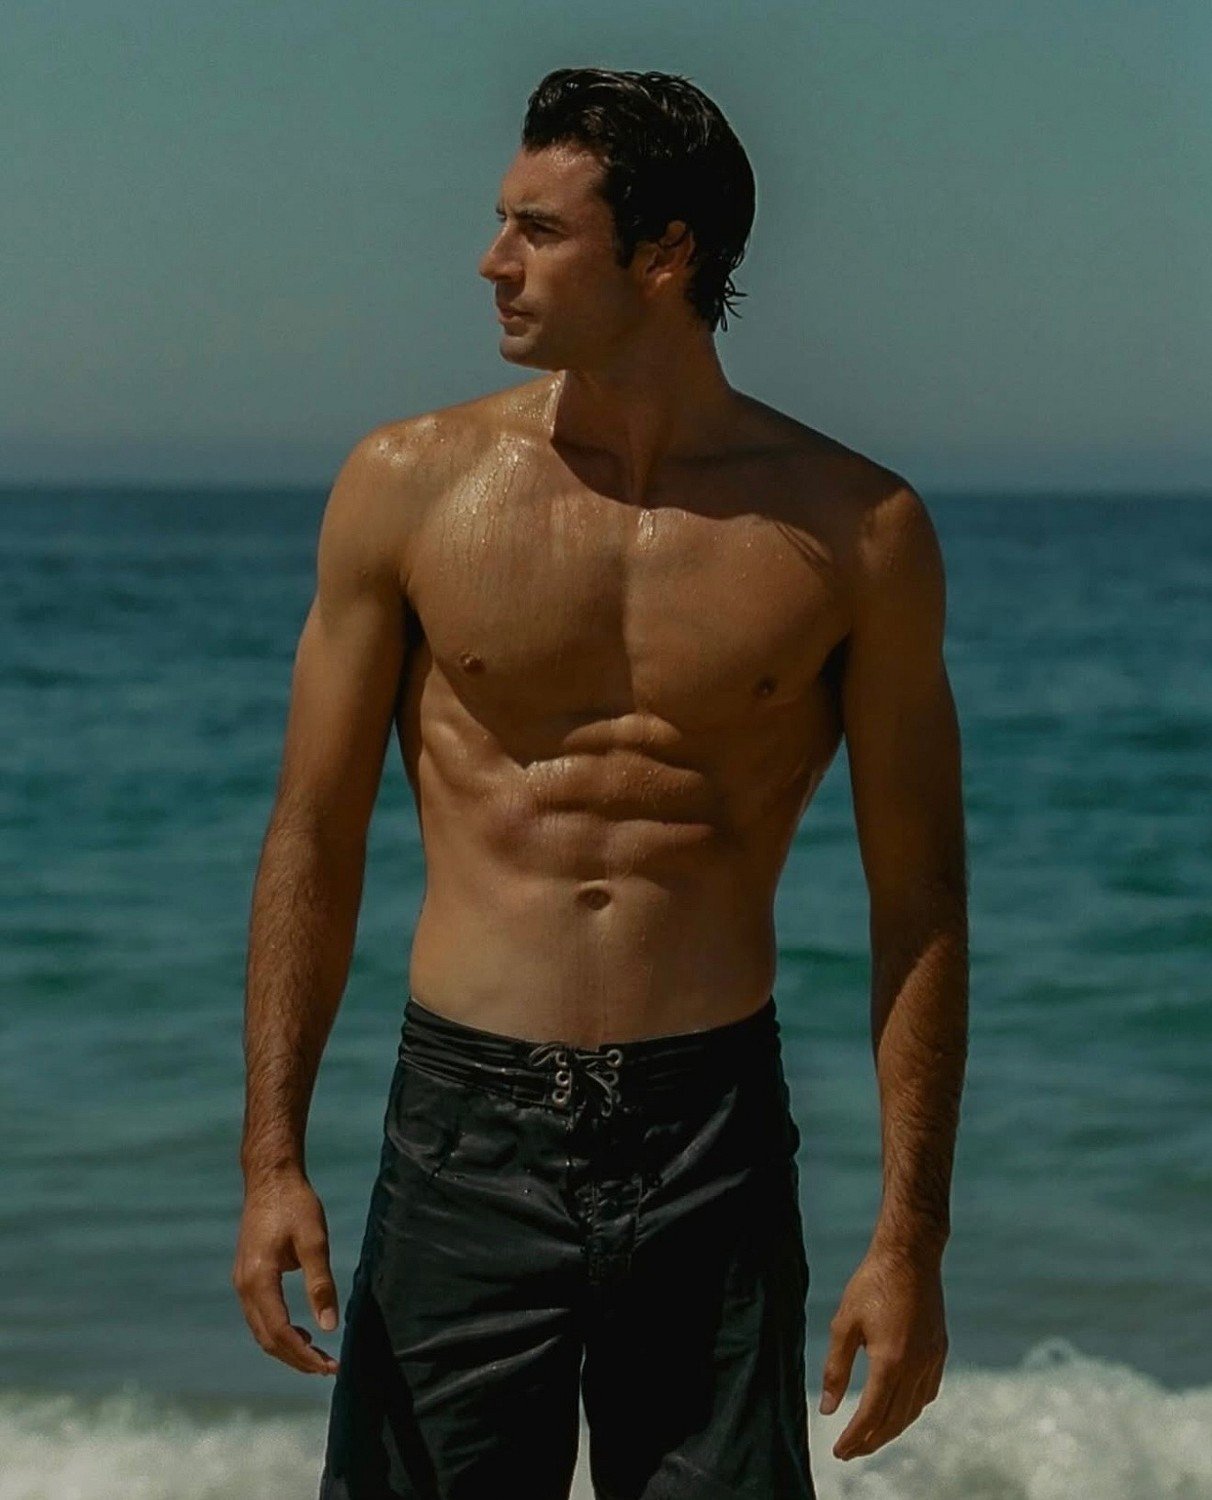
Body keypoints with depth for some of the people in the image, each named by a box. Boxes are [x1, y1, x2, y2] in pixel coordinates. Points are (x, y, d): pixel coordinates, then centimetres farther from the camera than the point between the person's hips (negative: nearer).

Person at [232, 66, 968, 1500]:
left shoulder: (855, 532, -1)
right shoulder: (409, 484, 0)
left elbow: (917, 899, 2)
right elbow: (314, 839, 4)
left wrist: (909, 1238, -2)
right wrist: (272, 1158, -2)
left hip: (714, 1143, 0)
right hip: (464, 1125, 0)